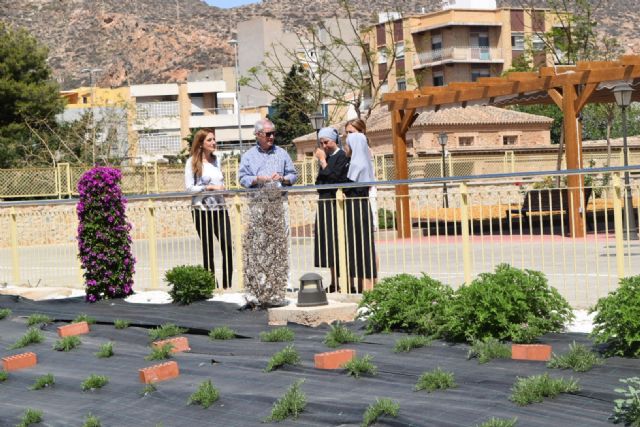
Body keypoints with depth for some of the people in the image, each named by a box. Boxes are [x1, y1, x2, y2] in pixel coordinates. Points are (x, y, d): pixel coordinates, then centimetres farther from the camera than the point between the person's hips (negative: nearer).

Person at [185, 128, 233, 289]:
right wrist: (209, 187, -15)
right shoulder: (193, 162, -3)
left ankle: (227, 285, 2)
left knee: (228, 246, -5)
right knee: (208, 249, 3)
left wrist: (222, 187, 7)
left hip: (220, 207, 5)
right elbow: (189, 188, -8)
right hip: (202, 209, -5)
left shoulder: (216, 159, 14)